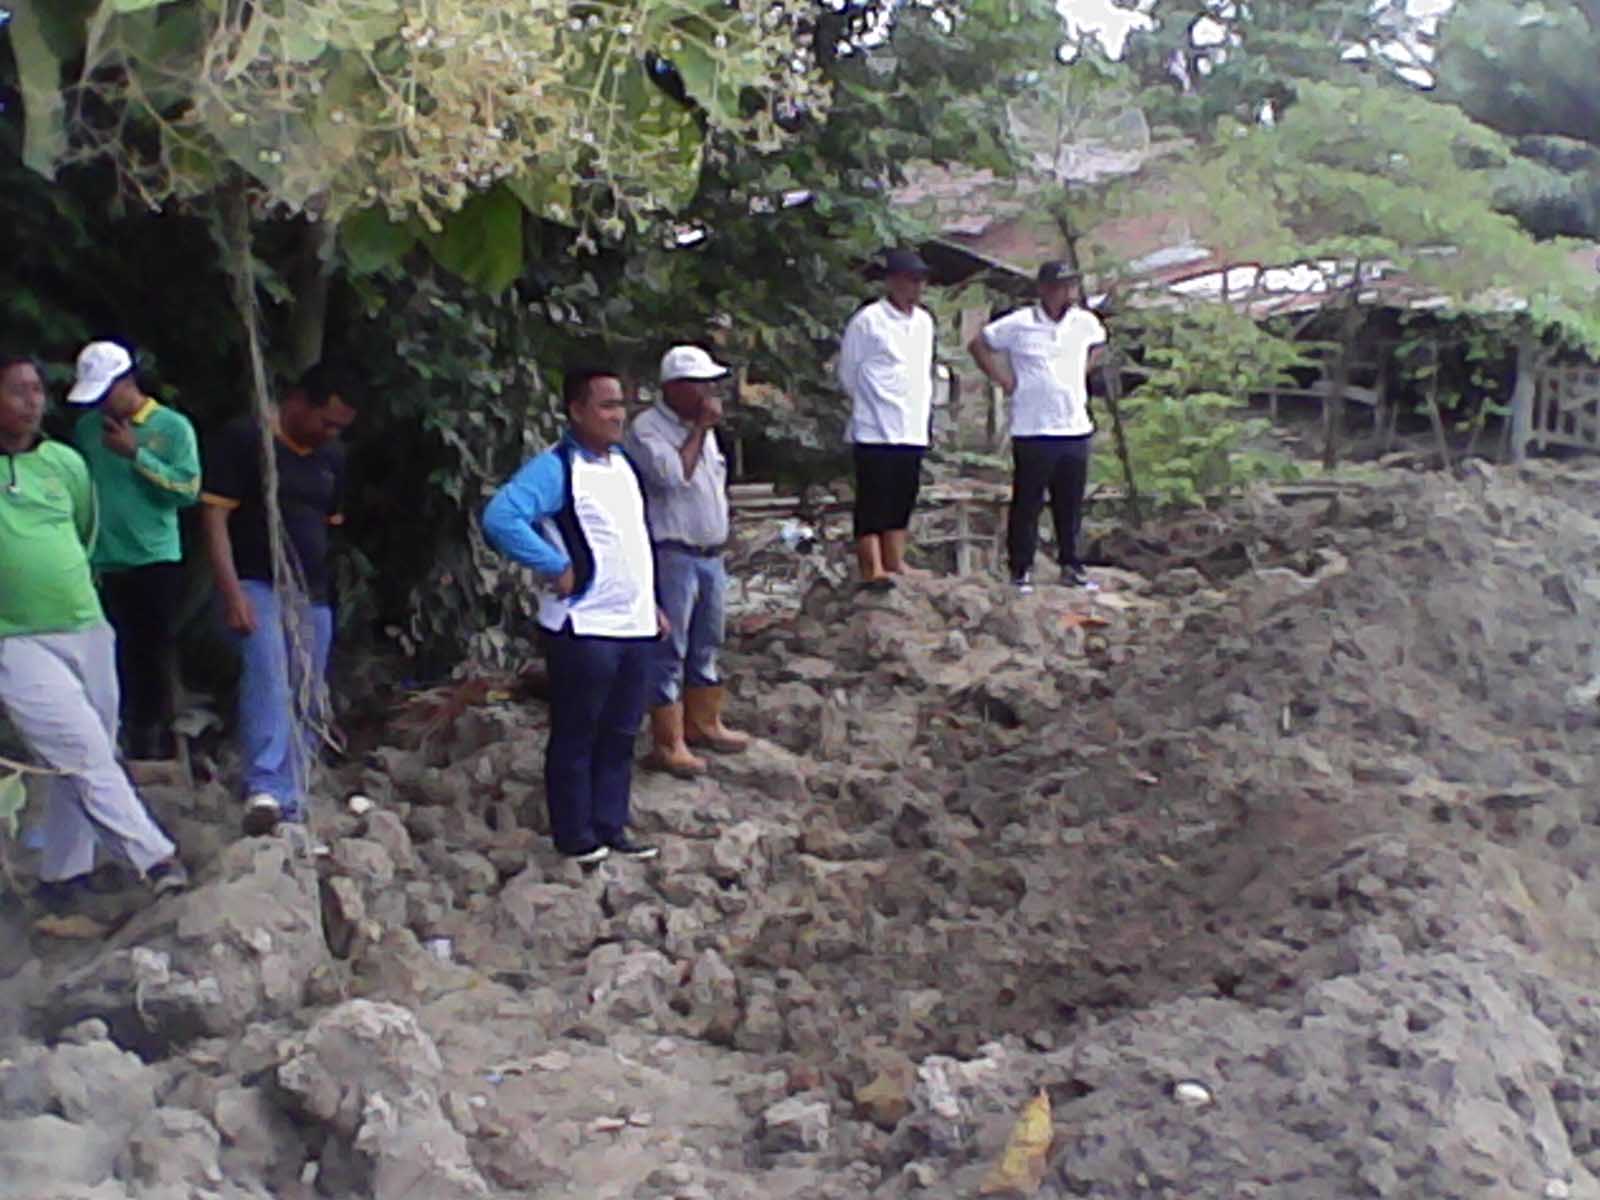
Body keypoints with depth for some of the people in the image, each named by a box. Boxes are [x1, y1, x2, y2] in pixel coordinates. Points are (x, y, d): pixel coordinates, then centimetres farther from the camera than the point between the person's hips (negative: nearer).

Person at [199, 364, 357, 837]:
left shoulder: (331, 457, 12)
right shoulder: (243, 439, -8)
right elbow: (214, 517, -12)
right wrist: (232, 593, -20)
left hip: (313, 595, 7)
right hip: (257, 586, -6)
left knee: (307, 708, 8)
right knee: (269, 675, -30)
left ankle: (291, 811, 18)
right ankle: (265, 791, -40)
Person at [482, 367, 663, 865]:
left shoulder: (622, 461, 13)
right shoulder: (555, 468, -15)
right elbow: (500, 518, -29)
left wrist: (651, 603, 21)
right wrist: (556, 567, -23)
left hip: (636, 626, 8)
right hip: (584, 629, -8)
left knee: (620, 735, 15)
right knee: (576, 737, 5)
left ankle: (610, 825, 27)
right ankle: (575, 837, 15)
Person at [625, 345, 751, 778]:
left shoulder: (701, 429, 13)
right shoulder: (647, 429, -14)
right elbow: (673, 475, -28)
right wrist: (701, 429, -20)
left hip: (710, 555, 9)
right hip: (672, 557, -9)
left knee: (706, 645, 19)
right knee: (669, 652, -3)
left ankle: (703, 723, 33)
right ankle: (668, 744, 3)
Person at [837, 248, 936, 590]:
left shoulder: (924, 321, 12)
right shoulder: (868, 321, -9)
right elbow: (847, 372, -2)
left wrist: (924, 408, 15)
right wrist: (869, 402, 8)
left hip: (913, 430, 7)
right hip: (875, 430, -7)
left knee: (902, 500, 10)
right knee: (873, 501, -6)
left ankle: (895, 563, 18)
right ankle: (872, 568, -5)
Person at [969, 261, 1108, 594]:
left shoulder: (1085, 323, 5)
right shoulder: (1019, 324, -8)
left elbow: (1097, 343, 28)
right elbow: (979, 344, 1)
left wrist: (1083, 372, 13)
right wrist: (1003, 379, -4)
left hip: (1076, 428, 4)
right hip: (1033, 430, -4)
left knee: (1071, 504, 11)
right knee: (1027, 503, 2)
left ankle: (1071, 564, 23)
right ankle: (1022, 568, 12)